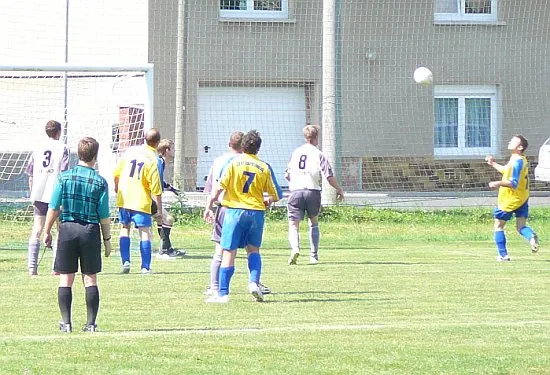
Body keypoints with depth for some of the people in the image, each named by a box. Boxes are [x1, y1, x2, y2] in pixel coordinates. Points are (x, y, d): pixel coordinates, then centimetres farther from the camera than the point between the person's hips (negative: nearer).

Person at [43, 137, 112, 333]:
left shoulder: (64, 177, -3)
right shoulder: (100, 182, -4)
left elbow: (53, 209, -2)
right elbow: (104, 216, -3)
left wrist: (47, 232, 10)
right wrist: (107, 239, 8)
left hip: (67, 230, 0)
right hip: (91, 231, 0)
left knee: (65, 279, 6)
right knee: (90, 279, 7)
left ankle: (66, 322, 5)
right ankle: (91, 323, 5)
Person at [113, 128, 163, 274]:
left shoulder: (130, 151, 2)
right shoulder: (153, 159, -12)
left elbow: (117, 173, 10)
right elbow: (156, 189, -12)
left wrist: (117, 187, 30)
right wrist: (159, 210, -5)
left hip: (124, 199, 4)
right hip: (141, 201, -4)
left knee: (125, 228, 16)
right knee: (145, 233, 2)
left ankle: (125, 261, 4)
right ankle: (145, 267, -3)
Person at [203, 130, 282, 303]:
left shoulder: (235, 163, -3)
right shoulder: (264, 167, 2)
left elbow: (219, 187, -8)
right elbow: (277, 194, 6)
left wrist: (209, 207, 1)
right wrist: (267, 201, 27)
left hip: (234, 211, -2)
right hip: (256, 212, 2)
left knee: (228, 253, -1)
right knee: (253, 250, 20)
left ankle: (223, 293, -2)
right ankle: (254, 282, 0)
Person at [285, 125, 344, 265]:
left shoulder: (296, 152, 13)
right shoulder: (318, 154, 1)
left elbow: (287, 175, 19)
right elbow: (329, 176, -6)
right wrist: (339, 190, 8)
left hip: (296, 191, 1)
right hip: (313, 191, -1)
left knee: (293, 224, -1)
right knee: (314, 222, 18)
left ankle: (295, 248, -29)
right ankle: (314, 255, 15)